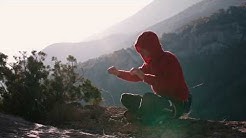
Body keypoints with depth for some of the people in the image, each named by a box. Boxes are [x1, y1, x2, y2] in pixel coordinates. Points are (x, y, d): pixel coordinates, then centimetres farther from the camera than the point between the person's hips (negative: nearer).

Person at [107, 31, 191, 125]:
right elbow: (136, 77, 15)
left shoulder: (169, 59, -18)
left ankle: (136, 117, -5)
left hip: (178, 104, -9)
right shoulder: (151, 62, 8)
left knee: (148, 98, -36)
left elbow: (169, 85, -31)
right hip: (162, 100, 9)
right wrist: (118, 73, 0)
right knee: (126, 98, 6)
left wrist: (144, 76, -31)